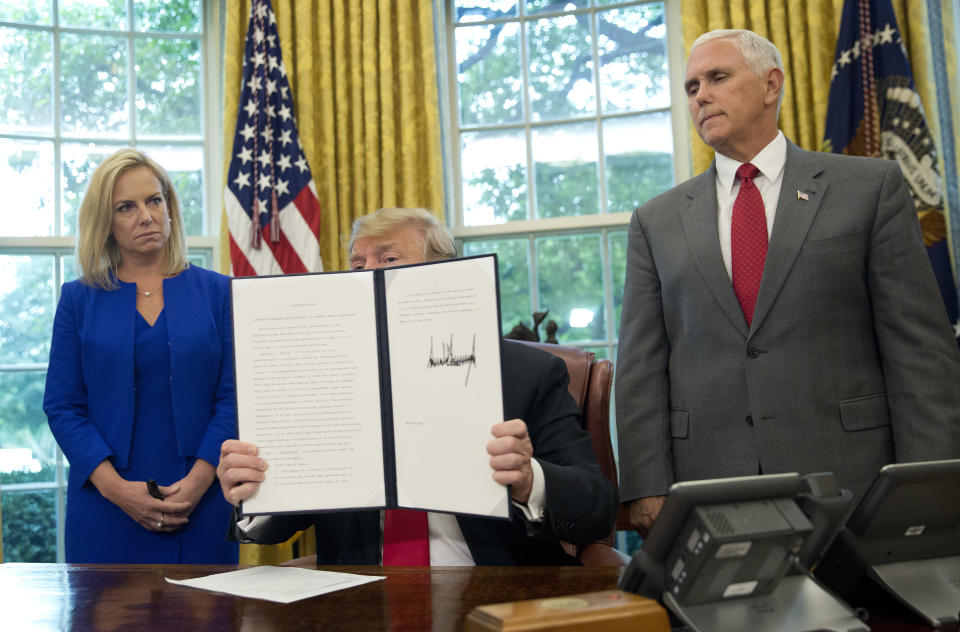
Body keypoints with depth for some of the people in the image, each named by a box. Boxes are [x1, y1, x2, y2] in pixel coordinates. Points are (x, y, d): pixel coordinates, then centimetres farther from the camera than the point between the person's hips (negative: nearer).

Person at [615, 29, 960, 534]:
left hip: (851, 476, -1)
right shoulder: (657, 222, 10)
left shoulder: (871, 186, 5)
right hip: (708, 491, 2)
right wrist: (648, 489, -4)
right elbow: (641, 368, 6)